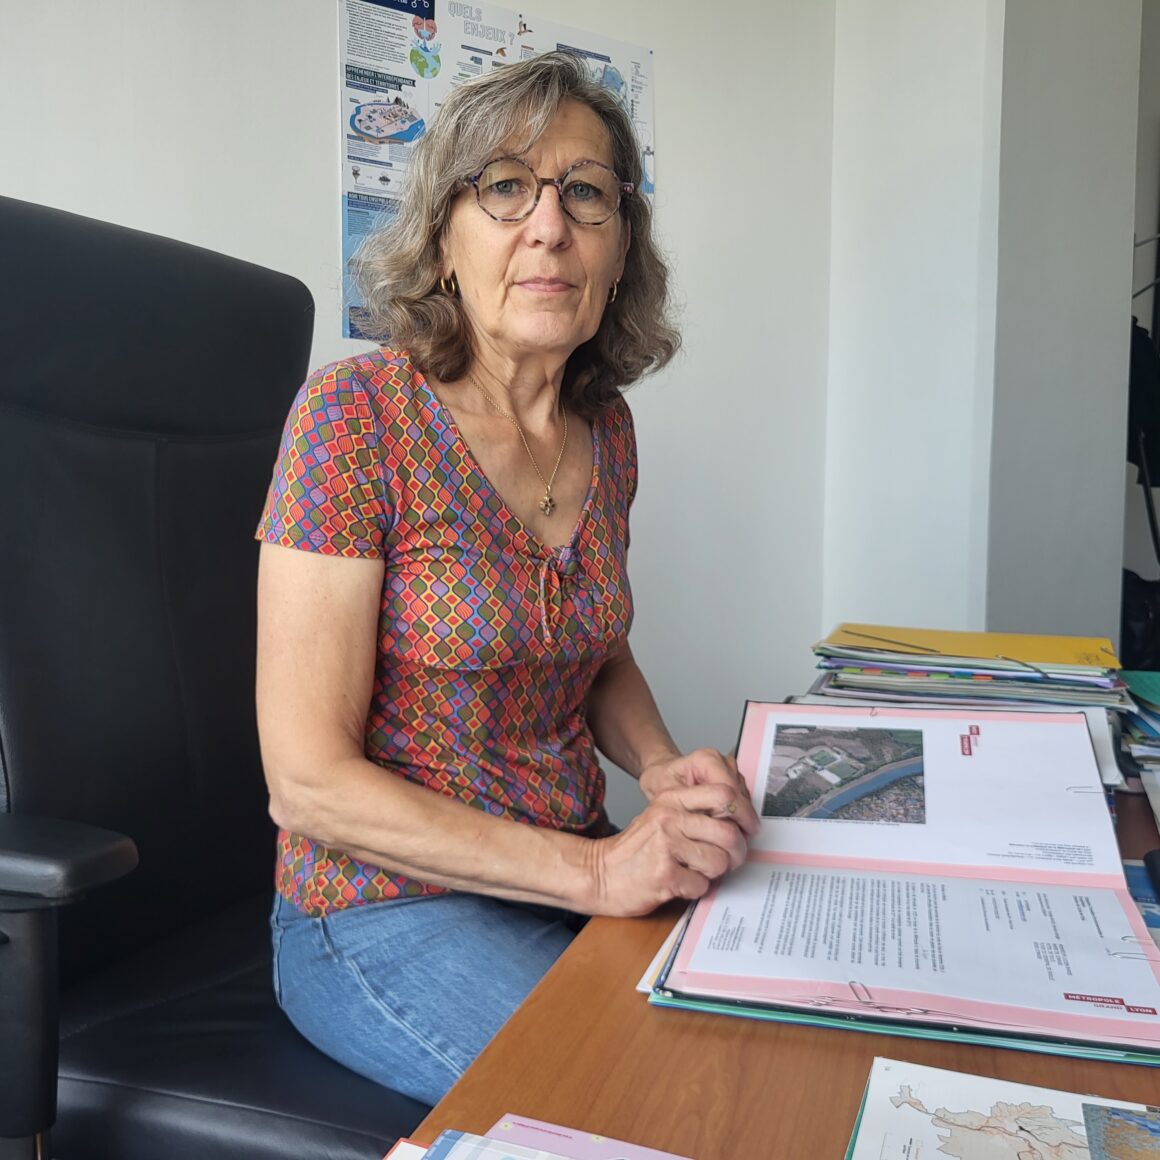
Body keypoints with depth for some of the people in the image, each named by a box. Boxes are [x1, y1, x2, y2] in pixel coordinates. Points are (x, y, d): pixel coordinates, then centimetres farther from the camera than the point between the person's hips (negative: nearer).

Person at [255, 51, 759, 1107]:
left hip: (582, 876, 6)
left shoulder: (604, 427, 2)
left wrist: (669, 772, -5)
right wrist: (594, 871, -22)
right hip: (389, 911, -5)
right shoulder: (355, 415, -16)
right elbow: (310, 777, -18)